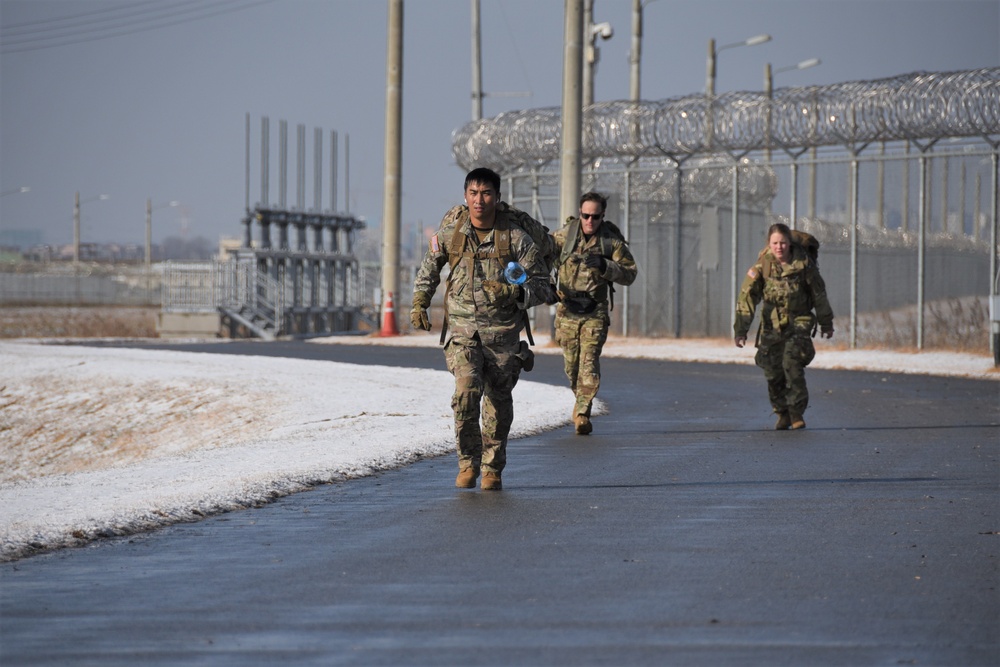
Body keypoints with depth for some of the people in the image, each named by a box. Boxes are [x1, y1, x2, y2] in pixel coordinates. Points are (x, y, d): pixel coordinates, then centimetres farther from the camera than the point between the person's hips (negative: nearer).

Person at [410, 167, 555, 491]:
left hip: (502, 331, 0)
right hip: (462, 328, 0)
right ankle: (468, 462, -2)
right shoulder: (450, 231, -2)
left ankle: (493, 469, 24)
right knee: (466, 391, -19)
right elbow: (430, 267, 18)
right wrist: (419, 303, 11)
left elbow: (542, 285, -4)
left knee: (498, 403, 6)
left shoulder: (516, 237, -7)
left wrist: (513, 292, -22)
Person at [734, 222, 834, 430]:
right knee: (773, 372, 0)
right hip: (772, 324, 2)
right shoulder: (762, 265, -12)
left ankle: (797, 412, -7)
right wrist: (741, 330, -19)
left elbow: (819, 293, 2)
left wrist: (826, 323, 11)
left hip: (799, 321, -2)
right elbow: (746, 297, -12)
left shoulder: (804, 263, -11)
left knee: (792, 363, -19)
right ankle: (782, 413, 19)